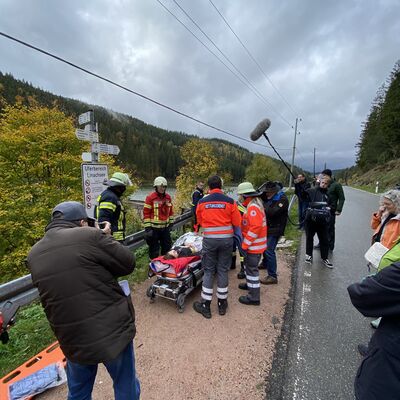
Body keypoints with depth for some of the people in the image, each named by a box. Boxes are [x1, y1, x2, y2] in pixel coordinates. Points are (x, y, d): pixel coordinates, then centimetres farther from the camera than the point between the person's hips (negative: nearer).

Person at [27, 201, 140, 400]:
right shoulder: (90, 235, -19)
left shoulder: (34, 254, 1)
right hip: (112, 330, -5)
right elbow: (128, 264, -13)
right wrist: (105, 239, 1)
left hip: (72, 339, 5)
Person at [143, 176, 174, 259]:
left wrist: (171, 223, 14)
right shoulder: (150, 198, -11)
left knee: (167, 246, 18)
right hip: (154, 227, -6)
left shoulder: (168, 197, 7)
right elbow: (146, 213, -11)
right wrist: (147, 227, -14)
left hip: (165, 227, 6)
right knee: (154, 248, 6)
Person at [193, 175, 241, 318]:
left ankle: (205, 306, 19)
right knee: (223, 270, 13)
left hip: (209, 239, 0)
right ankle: (222, 304, 27)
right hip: (226, 239, 1)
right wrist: (239, 240, 16)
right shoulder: (230, 201, -5)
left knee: (208, 271, 11)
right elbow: (237, 223, -1)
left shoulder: (202, 202, -3)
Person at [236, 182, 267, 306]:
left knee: (252, 268, -1)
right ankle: (250, 284, 44)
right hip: (254, 243, 10)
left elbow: (255, 227, -28)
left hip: (254, 244, -10)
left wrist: (245, 244, -23)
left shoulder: (253, 207, -22)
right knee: (249, 264, 25)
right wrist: (245, 242, 14)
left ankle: (254, 297, 10)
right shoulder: (252, 205, 11)